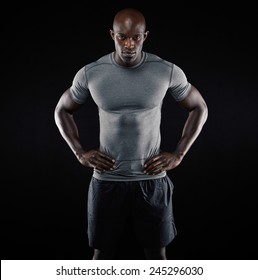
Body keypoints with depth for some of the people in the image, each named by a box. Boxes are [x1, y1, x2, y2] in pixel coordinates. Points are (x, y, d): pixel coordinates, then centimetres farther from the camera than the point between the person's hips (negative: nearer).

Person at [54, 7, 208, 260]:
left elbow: (199, 108, 6)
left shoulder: (168, 71, -8)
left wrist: (178, 154, -2)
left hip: (152, 180, 0)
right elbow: (62, 110, 10)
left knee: (157, 252, 11)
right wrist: (80, 152, -1)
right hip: (107, 180, 1)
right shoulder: (90, 73, -6)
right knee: (102, 252, 12)